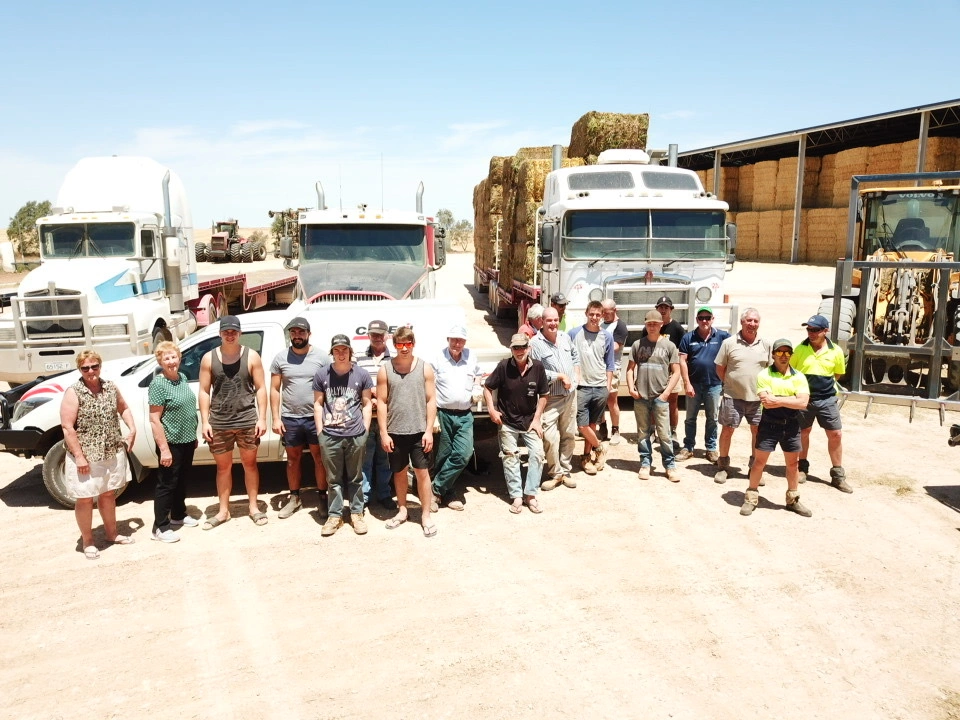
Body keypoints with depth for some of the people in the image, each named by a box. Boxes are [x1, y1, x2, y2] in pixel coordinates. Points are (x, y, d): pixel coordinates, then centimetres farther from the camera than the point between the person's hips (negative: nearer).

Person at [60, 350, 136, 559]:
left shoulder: (110, 387, 3)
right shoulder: (73, 393, -14)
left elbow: (123, 408, 20)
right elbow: (67, 427, -16)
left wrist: (132, 430, 6)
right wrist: (79, 456, -19)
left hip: (112, 453, 5)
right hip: (85, 457, -5)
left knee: (108, 494, 19)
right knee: (85, 499, 6)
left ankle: (111, 533, 36)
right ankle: (87, 541, 23)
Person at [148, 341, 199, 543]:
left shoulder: (182, 377, 6)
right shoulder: (158, 384, -17)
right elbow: (155, 420, -19)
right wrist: (164, 448, -22)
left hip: (187, 440, 8)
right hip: (171, 443, -8)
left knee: (181, 481, 20)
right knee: (167, 484, 1)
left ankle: (178, 515, 36)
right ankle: (160, 527, 11)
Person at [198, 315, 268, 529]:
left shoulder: (251, 356, -2)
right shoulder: (209, 358, 1)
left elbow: (261, 388, -1)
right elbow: (204, 392, 2)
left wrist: (262, 418, -6)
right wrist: (205, 421, -3)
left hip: (247, 420, -1)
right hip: (219, 423, 1)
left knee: (250, 463, 11)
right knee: (223, 467, 12)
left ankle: (253, 507, 22)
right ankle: (223, 511, 22)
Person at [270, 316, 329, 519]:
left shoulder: (322, 356, -3)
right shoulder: (281, 357, 2)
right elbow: (274, 390, 4)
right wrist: (276, 418, -2)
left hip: (315, 417, -2)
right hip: (290, 418, 2)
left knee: (319, 457, 7)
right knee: (293, 458, 13)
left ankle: (323, 496, 18)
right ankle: (294, 498, 24)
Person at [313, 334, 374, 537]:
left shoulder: (361, 374, 0)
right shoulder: (322, 374, 2)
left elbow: (367, 404, 5)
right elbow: (318, 403, 7)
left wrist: (365, 430, 0)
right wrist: (320, 431, 2)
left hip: (356, 435, 0)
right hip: (329, 436, 1)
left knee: (355, 478, 11)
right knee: (333, 479, 9)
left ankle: (357, 513, 23)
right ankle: (334, 515, 20)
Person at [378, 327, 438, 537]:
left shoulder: (424, 368, -2)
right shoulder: (385, 370, -2)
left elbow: (431, 401, -1)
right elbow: (381, 402, -1)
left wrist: (428, 430, -7)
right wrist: (383, 433, -5)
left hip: (419, 431, -1)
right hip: (395, 432, 1)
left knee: (422, 472, 3)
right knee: (399, 472, 14)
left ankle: (426, 515, 13)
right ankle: (402, 510, 29)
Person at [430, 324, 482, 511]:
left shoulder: (471, 356, 7)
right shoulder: (438, 358, -5)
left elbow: (478, 374, 28)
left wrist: (477, 387, 7)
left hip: (465, 415, 3)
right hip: (443, 414, -3)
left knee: (464, 454, -8)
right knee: (443, 456, 4)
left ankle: (437, 490, 6)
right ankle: (446, 493, 21)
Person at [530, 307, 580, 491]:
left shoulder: (565, 337, 8)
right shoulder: (536, 343, -12)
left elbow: (575, 355, 26)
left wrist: (576, 374, 12)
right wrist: (560, 376, -15)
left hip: (570, 395, 6)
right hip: (550, 399, -6)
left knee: (569, 435, 13)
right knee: (550, 438, -10)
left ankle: (566, 470, 26)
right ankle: (555, 473, 7)